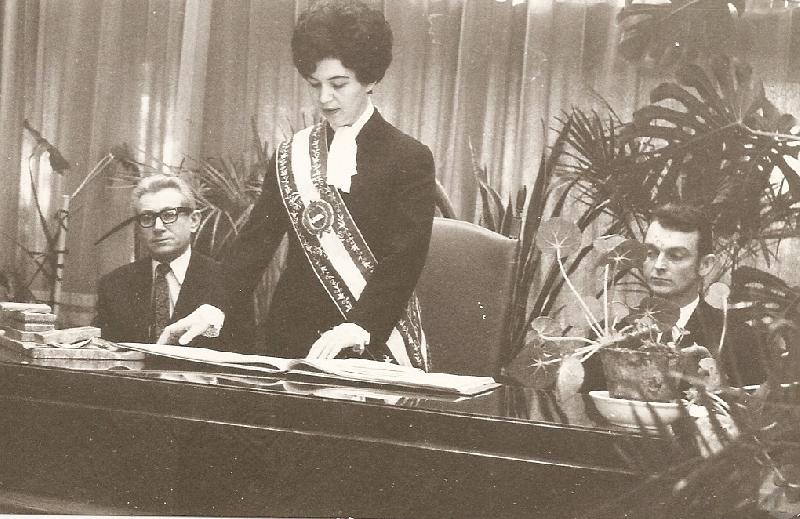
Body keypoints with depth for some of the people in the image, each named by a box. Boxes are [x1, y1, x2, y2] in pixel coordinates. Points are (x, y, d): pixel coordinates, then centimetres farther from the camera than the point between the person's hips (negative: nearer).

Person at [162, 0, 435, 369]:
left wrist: (358, 328, -24)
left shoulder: (410, 159, -1)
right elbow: (255, 241, 5)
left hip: (374, 345, -4)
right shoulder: (291, 157, 13)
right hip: (292, 339, 4)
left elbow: (404, 259, -10)